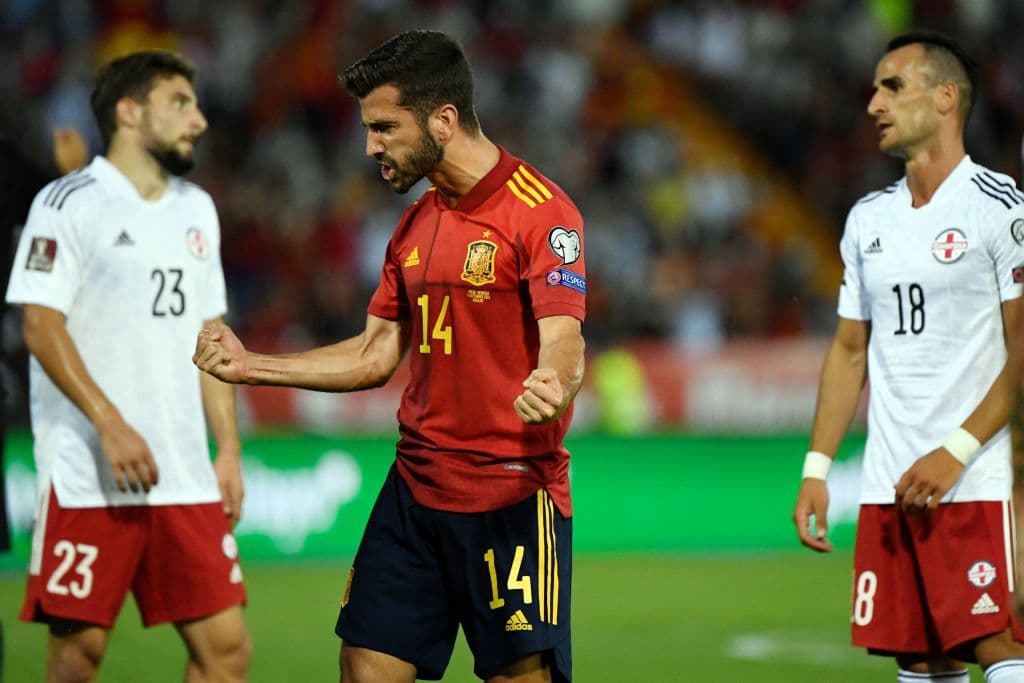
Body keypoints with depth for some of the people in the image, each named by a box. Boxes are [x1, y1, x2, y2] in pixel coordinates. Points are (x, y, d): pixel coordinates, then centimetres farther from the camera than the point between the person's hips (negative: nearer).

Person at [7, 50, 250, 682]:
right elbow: (41, 326, -11)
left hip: (186, 478, 6)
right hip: (88, 477, -6)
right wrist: (111, 426, -19)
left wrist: (229, 451, 14)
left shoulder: (196, 209, 17)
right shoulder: (70, 203, -4)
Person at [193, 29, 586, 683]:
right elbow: (376, 355, 20)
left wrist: (551, 388, -44)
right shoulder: (416, 223, 15)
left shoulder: (541, 210, -11)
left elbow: (562, 345, -21)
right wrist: (251, 366, 13)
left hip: (513, 498, -7)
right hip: (416, 487, 7)